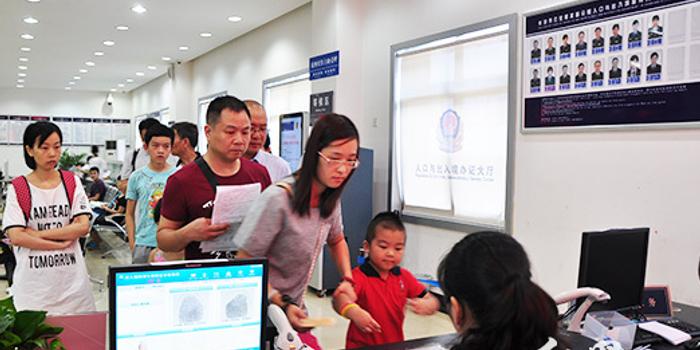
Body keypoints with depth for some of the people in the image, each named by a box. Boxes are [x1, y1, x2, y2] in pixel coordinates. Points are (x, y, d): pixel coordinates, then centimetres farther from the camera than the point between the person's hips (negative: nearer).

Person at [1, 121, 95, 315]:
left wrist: (39, 234, -11)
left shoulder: (72, 181, 4)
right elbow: (16, 237, -9)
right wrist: (62, 244, -11)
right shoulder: (17, 188, -1)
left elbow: (83, 226, -5)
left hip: (72, 278, 1)